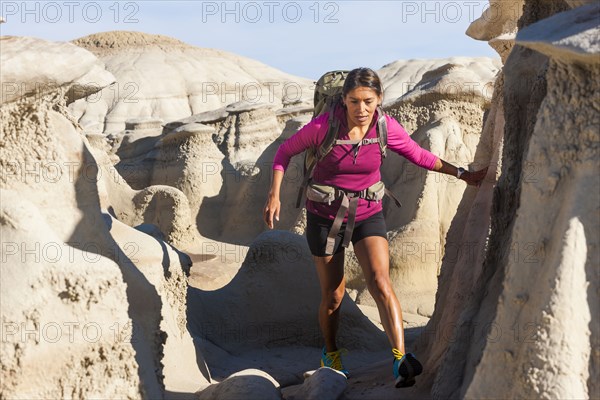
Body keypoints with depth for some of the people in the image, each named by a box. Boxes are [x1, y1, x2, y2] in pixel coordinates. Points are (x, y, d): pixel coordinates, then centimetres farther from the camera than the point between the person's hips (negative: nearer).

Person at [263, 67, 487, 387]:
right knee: (333, 295, 8)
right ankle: (330, 353, 35)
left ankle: (401, 359, -30)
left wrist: (461, 174, -1)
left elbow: (421, 156, 3)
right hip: (324, 217, -1)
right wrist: (274, 194, -12)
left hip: (367, 215, 1)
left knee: (379, 281, -22)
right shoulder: (324, 126, -20)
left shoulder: (387, 127, -13)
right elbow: (285, 151, -5)